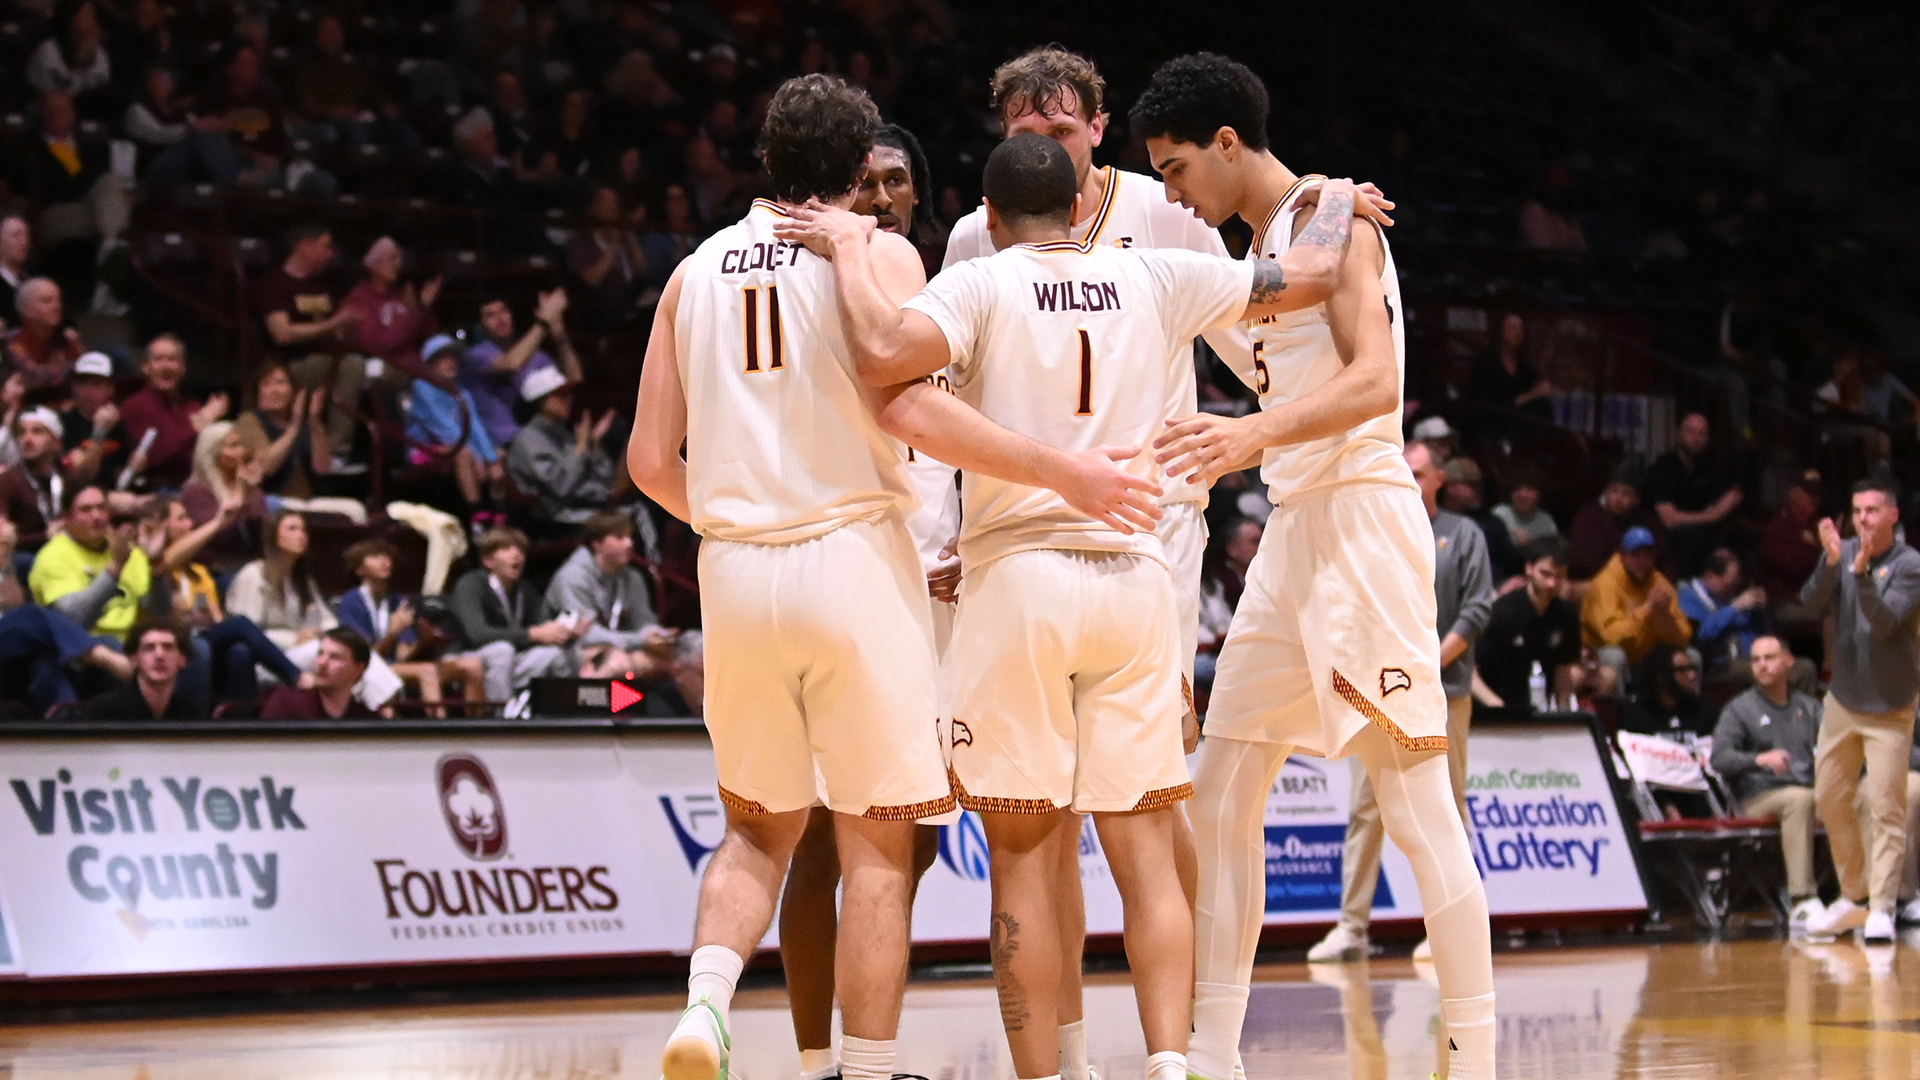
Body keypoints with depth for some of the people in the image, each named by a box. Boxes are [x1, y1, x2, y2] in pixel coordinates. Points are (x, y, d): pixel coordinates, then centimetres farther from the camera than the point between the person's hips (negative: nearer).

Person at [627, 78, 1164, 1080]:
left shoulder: (697, 270, 13)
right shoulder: (877, 252, 0)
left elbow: (651, 460, 10)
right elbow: (901, 402, -16)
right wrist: (1062, 470, -17)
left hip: (735, 572, 4)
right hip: (852, 557, -4)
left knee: (758, 829, 18)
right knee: (875, 845, 5)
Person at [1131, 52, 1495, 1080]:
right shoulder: (1260, 246, 20)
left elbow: (1375, 382, -23)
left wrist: (1252, 433, -37)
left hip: (1360, 520, -10)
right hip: (1292, 529, 10)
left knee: (1416, 804, -9)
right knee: (1219, 795, 8)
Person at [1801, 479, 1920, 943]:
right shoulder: (1843, 553, 0)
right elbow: (1812, 604, -11)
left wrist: (1862, 573, -37)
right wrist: (1831, 563, -27)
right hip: (1842, 699, 5)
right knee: (1830, 799, 11)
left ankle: (1881, 909, -8)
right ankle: (1854, 897, 24)